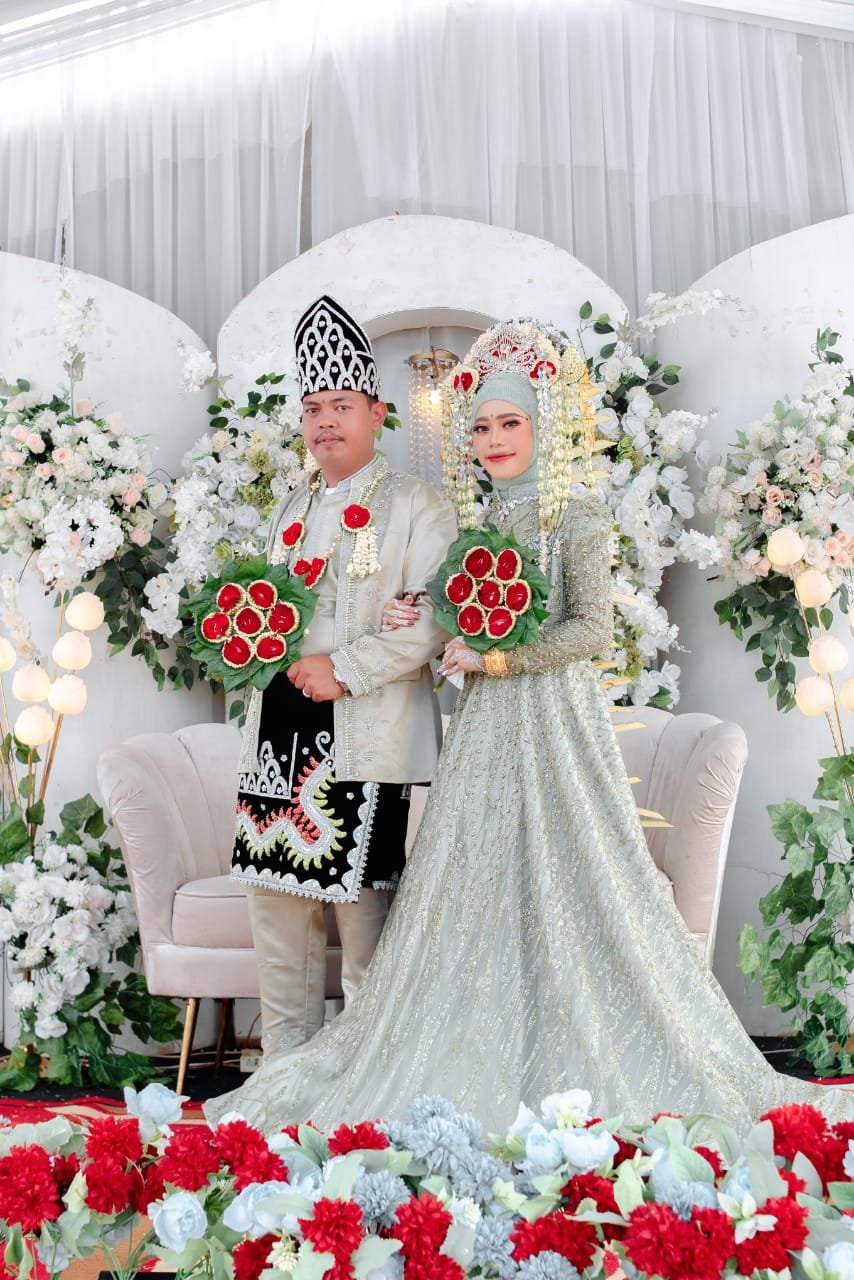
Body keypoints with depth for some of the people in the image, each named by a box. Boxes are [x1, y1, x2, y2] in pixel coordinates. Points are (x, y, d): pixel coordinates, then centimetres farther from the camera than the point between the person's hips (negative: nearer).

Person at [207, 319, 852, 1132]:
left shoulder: (575, 515, -3)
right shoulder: (478, 522, 14)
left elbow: (592, 629, -12)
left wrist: (498, 660, -15)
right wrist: (415, 627, -1)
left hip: (555, 717, -6)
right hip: (485, 726, 6)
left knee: (562, 881, -3)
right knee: (479, 888, 5)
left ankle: (585, 1078, 10)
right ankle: (486, 1078, 15)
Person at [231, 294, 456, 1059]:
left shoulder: (417, 507, -1)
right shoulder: (291, 510, 20)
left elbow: (432, 623, -11)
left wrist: (345, 669, -17)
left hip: (367, 738, -6)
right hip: (281, 730, 7)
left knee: (364, 912, -3)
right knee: (276, 902, 10)